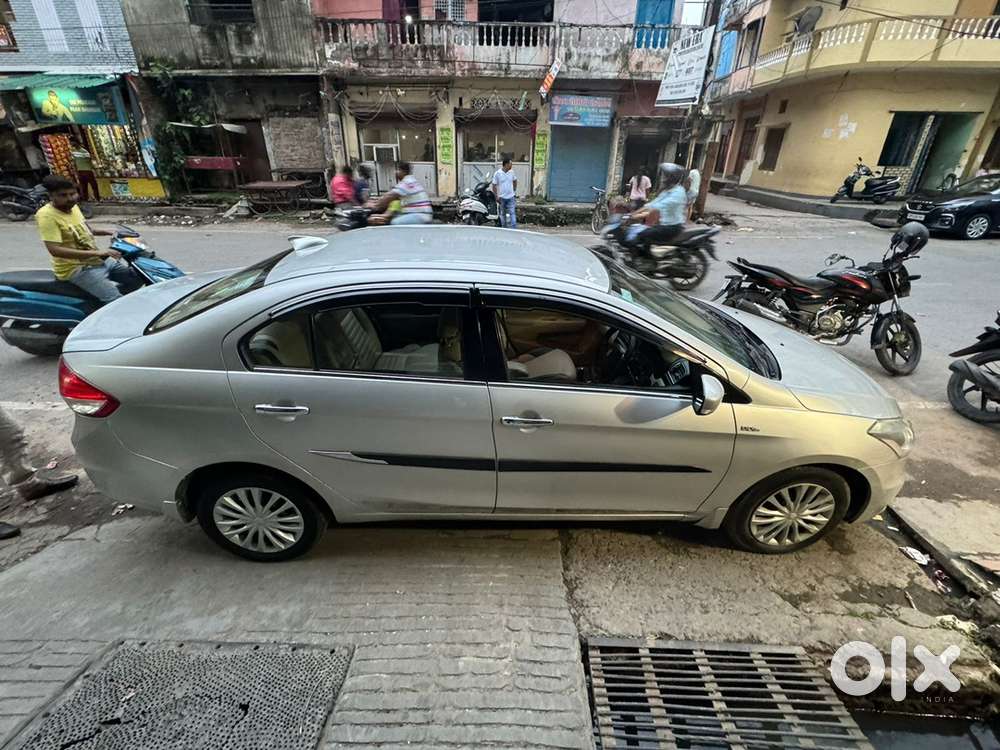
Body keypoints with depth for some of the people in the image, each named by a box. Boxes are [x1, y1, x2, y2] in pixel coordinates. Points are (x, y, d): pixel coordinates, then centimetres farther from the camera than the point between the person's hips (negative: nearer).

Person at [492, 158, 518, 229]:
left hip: (511, 197, 2)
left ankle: (514, 229, -8)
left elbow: (515, 181, 19)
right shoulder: (497, 173, -10)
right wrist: (496, 197, -13)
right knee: (502, 214, 11)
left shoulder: (511, 172, 2)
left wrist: (514, 190, 14)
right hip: (502, 197, -2)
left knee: (512, 213, -7)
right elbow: (494, 186, -8)